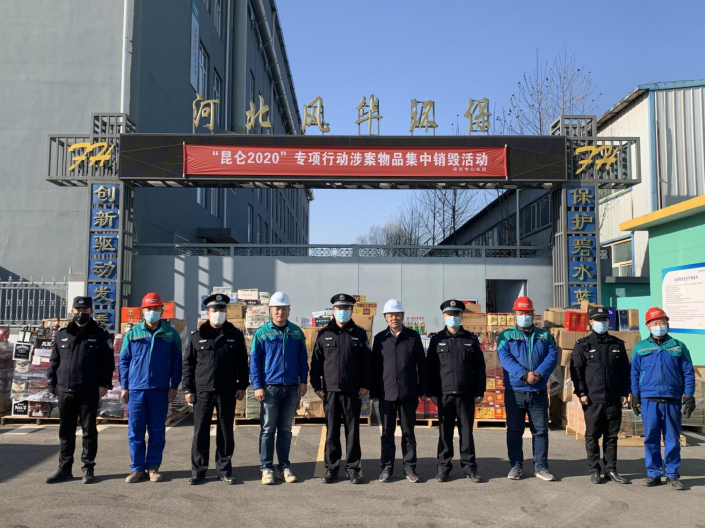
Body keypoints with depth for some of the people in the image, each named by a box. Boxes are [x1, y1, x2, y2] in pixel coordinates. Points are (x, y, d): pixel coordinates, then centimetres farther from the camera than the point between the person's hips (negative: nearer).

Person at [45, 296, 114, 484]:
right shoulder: (62, 334, 11)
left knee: (89, 431, 4)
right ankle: (64, 469, 20)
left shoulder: (101, 334, 0)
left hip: (89, 392, -3)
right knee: (66, 431, 11)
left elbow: (108, 361, -3)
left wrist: (104, 384, -10)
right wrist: (52, 384, 7)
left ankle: (88, 468, 14)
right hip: (65, 391, 4)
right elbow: (54, 361, 13)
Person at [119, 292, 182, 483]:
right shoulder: (132, 333, 5)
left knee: (157, 431, 6)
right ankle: (137, 468, 16)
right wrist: (124, 387, 3)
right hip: (136, 389, 1)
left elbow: (177, 362, 4)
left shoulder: (171, 334, 3)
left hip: (160, 390, -1)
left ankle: (153, 467, 17)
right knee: (135, 431, 5)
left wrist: (174, 386, -1)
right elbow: (124, 360, 7)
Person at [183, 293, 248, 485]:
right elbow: (188, 364, 5)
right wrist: (188, 389, 0)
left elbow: (242, 363, 6)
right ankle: (198, 471, 15)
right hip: (202, 391, 0)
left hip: (227, 392, 0)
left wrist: (242, 386, 1)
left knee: (226, 432, 7)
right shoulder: (197, 336, 4)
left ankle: (224, 470, 17)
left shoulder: (236, 335, 5)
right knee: (200, 432, 4)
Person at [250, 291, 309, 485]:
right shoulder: (262, 332, -3)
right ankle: (266, 468, 12)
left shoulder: (296, 332, 5)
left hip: (291, 388, 3)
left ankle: (284, 467, 20)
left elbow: (303, 359, 10)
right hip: (269, 387, -3)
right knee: (268, 429, 3)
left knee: (285, 429, 11)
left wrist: (303, 381, 3)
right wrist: (257, 386, -7)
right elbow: (254, 361, -2)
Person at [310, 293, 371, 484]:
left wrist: (365, 385, -1)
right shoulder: (324, 334, 5)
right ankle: (331, 468, 16)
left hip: (353, 390, 0)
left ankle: (353, 468, 15)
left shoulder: (359, 334, 5)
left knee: (353, 431, 6)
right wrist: (316, 386, 0)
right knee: (332, 431, 6)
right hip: (330, 390, 0)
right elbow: (316, 361, 5)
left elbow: (367, 361, 5)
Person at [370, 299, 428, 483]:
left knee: (408, 432, 7)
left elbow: (421, 364, 4)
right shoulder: (380, 338, 4)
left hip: (408, 393, 0)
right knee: (387, 433, 8)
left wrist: (423, 390, 1)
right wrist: (374, 392, 3)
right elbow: (375, 366, 6)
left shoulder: (413, 336, 2)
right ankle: (387, 467, 18)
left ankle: (409, 468, 17)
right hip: (386, 393, 1)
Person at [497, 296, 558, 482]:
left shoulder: (545, 335, 10)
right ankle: (516, 466, 17)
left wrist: (538, 373, -20)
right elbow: (505, 358, -11)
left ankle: (541, 467, 17)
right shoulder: (506, 335, 3)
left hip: (539, 391, 2)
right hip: (514, 391, -1)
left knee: (540, 430, 6)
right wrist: (524, 374, -23)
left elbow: (552, 356, -3)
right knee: (514, 430, 5)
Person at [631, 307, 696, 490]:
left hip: (672, 401, 0)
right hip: (649, 400, 0)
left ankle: (672, 475, 16)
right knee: (651, 439, 4)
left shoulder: (678, 346, 9)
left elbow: (688, 373, 9)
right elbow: (634, 374, 11)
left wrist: (689, 397, 2)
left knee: (673, 439, 4)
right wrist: (635, 397, 6)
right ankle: (653, 473, 14)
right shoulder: (640, 348, 10)